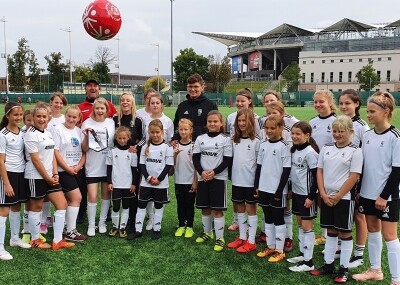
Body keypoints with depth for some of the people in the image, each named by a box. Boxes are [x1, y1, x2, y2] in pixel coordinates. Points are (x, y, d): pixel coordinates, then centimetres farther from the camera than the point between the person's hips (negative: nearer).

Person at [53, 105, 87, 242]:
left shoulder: (79, 131, 11)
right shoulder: (58, 129, -5)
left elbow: (84, 152, 10)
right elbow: (55, 151, -11)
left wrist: (78, 167, -7)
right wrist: (68, 168, -12)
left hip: (78, 171, 6)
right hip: (64, 171, -6)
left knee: (70, 200, 10)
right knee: (76, 198, -11)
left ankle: (66, 226, 21)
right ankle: (70, 232, -2)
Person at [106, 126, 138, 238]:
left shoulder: (132, 152, 1)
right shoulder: (112, 151, 1)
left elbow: (134, 169, 3)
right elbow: (109, 168, 5)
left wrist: (134, 183, -1)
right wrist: (109, 182, -1)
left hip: (128, 184, 1)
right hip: (116, 184, 0)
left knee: (126, 207, 7)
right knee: (115, 207, 1)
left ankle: (122, 228, 17)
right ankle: (115, 227, 18)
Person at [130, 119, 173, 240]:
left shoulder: (167, 147, -5)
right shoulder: (145, 147, 4)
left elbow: (168, 165, -7)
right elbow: (142, 164, 3)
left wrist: (159, 179, -13)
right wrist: (148, 177, -11)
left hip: (161, 183, -3)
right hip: (146, 183, 3)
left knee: (159, 206, 8)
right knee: (141, 205, 4)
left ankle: (157, 229, 19)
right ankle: (138, 230, 11)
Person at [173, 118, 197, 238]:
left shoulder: (193, 146, -6)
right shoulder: (176, 146, 3)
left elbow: (196, 165, -5)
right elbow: (172, 164, 2)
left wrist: (195, 182, -8)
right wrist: (175, 154, -16)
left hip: (190, 181, -3)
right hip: (179, 181, 3)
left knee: (189, 205, 7)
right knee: (180, 204, 12)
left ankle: (189, 227, 16)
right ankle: (181, 226, 23)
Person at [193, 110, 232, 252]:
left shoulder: (225, 140, -2)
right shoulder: (200, 139, 7)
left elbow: (227, 160, -6)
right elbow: (195, 158, 4)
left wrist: (214, 172, -17)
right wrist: (202, 172, -12)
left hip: (218, 178, -4)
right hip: (203, 178, 4)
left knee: (217, 209, -3)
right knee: (205, 208, 13)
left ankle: (220, 238, 6)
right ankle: (207, 233, 32)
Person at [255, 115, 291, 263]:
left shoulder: (284, 146, -10)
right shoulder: (263, 145, 7)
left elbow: (286, 170, -11)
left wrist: (280, 190, -14)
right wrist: (257, 186, 8)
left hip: (278, 190, -6)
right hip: (264, 189, 6)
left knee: (278, 219, 4)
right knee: (268, 218, 15)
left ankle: (279, 250, 13)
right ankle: (270, 247, 27)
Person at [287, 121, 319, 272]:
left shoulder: (310, 152, -17)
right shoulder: (295, 150, 8)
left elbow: (315, 176, -17)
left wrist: (311, 196, -18)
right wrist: (291, 190, 18)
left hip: (307, 194, -8)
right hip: (296, 192, 9)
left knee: (306, 226, -3)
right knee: (300, 223, 16)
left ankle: (308, 262, 5)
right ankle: (302, 253, 29)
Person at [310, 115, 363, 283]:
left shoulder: (355, 151, -8)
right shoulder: (326, 148, 8)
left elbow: (354, 177, -12)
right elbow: (319, 171, 6)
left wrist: (337, 197, -13)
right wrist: (323, 194, -4)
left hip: (344, 198, -5)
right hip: (326, 197, 5)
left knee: (344, 232, 4)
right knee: (331, 232, 14)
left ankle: (344, 269, 15)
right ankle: (328, 265, 24)